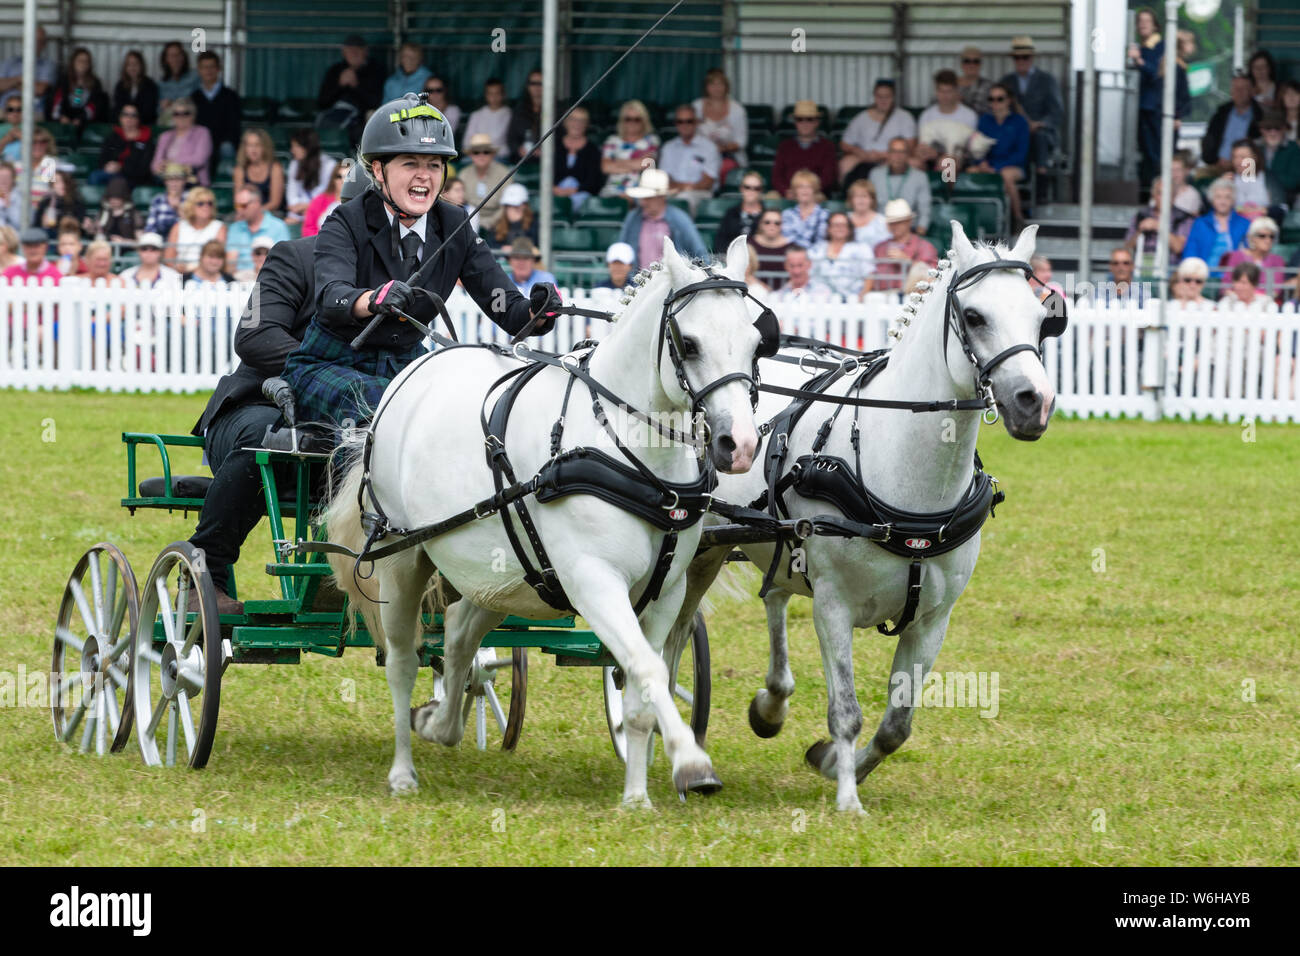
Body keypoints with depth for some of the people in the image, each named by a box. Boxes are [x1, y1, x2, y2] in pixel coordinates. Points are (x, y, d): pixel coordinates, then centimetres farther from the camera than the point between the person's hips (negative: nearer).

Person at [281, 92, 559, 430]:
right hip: (327, 365, -5)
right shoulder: (345, 225, -12)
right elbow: (331, 299, -32)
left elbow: (508, 311, -5)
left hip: (406, 364, 5)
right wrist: (375, 299, -55)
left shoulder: (453, 228, 0)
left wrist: (537, 311, -30)